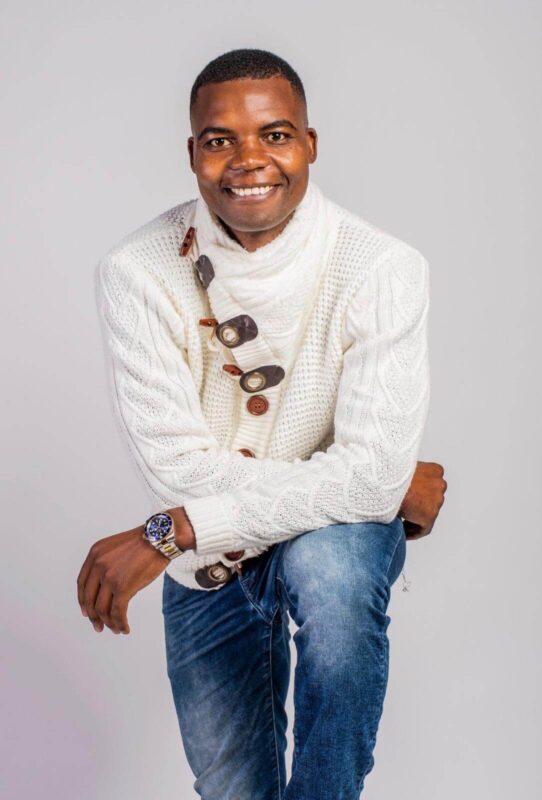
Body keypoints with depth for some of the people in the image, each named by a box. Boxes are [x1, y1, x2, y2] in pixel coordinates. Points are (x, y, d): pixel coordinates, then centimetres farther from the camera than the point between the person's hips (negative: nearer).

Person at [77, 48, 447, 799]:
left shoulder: (383, 269, -20)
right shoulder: (138, 272, -17)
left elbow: (372, 467, -27)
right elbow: (178, 467, -21)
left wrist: (167, 534, -30)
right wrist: (392, 485, -20)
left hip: (340, 532, -2)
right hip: (206, 568, 2)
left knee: (330, 567, -36)